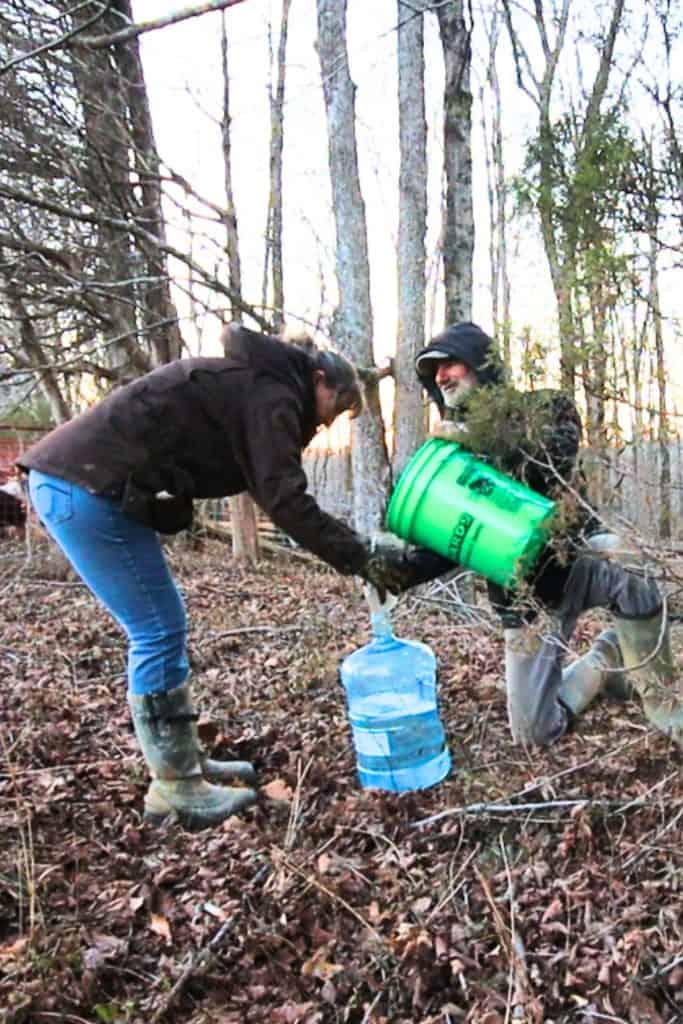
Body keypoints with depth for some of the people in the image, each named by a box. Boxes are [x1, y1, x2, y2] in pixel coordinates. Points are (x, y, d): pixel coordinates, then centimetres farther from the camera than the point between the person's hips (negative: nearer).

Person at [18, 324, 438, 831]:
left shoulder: (253, 383, 23)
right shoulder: (272, 394, -9)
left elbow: (272, 491, 21)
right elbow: (287, 502, -17)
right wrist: (363, 557, -13)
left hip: (74, 479, 11)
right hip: (87, 485, -11)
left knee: (163, 629, 13)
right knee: (161, 633, -4)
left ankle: (185, 763, 23)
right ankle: (174, 789, 7)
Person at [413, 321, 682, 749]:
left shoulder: (542, 407, 0)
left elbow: (563, 447, -23)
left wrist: (484, 438, -24)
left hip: (574, 554, -3)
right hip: (522, 592, 3)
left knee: (631, 580, -39)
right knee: (534, 733, 0)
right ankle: (604, 658, 26)